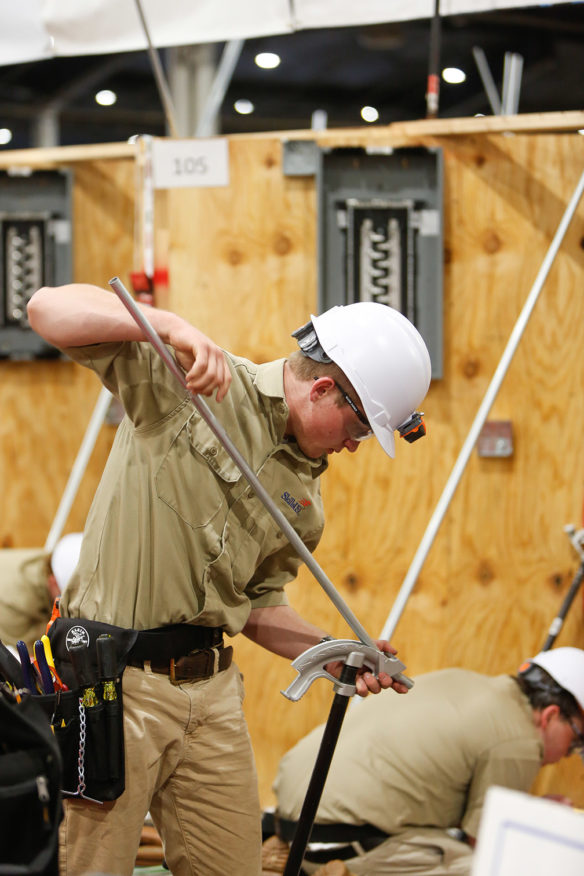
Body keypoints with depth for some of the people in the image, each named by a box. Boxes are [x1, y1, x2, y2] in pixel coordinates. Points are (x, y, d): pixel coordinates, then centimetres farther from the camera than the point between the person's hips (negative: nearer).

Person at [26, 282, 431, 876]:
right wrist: (171, 326, -30)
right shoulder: (185, 378, -6)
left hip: (212, 687, 7)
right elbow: (48, 309, -15)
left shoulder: (304, 494, 13)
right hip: (116, 680, -7)